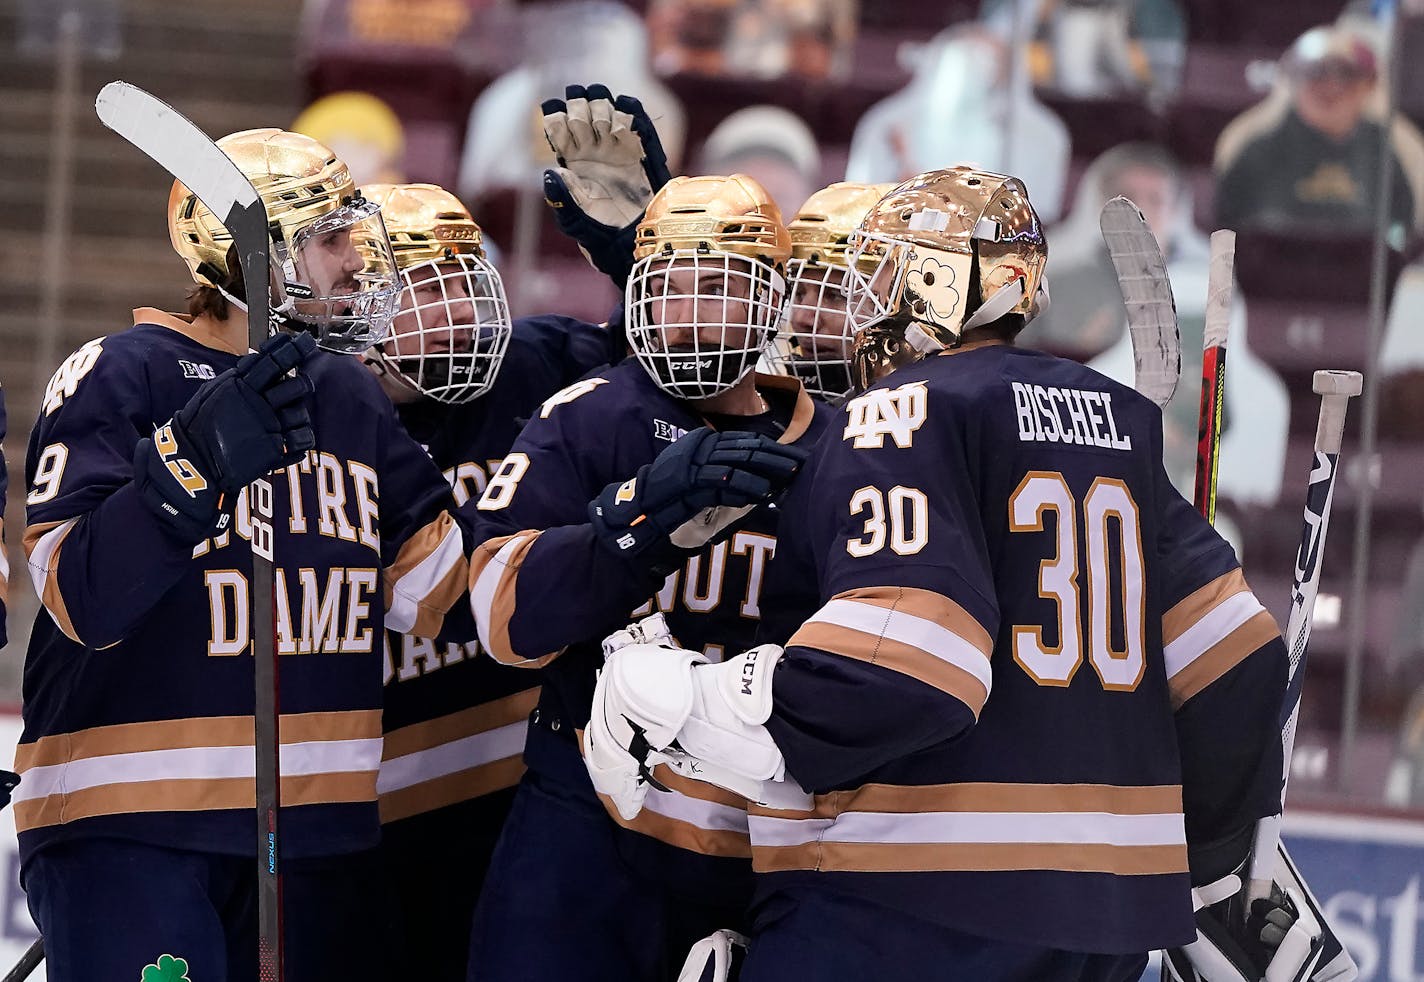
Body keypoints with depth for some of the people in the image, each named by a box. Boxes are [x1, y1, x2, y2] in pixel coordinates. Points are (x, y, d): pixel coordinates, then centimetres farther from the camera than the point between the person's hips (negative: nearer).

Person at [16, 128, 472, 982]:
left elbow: (430, 596, 14)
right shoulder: (120, 379, -9)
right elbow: (82, 596, -20)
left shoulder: (355, 398, 14)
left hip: (320, 834, 7)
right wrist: (200, 457, -30)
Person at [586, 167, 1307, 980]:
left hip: (917, 908, -8)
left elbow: (900, 674, -21)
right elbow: (1234, 657, 15)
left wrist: (670, 706, -14)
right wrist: (1217, 850, 28)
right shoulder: (1118, 425, 15)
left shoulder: (907, 415, -8)